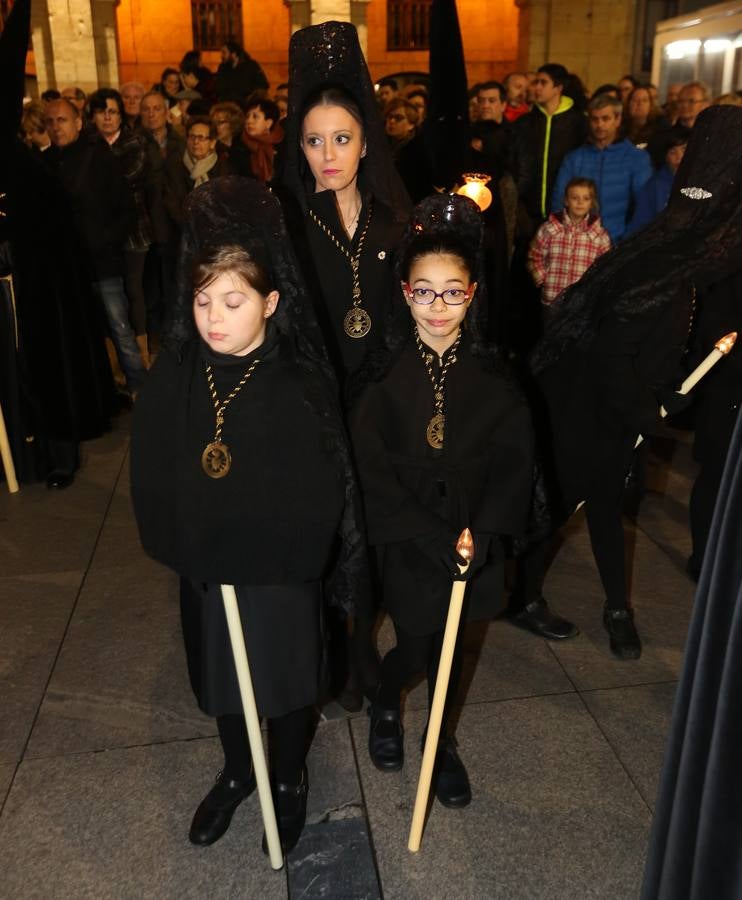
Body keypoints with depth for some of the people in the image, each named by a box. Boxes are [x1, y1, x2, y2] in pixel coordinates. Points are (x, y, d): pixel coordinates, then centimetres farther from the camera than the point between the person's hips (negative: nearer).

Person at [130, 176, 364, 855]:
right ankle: (237, 772, 51)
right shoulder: (175, 376, -8)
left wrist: (249, 542, -17)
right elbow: (151, 475, -4)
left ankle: (290, 780, 46)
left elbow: (319, 496, -19)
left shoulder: (303, 385, -19)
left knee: (286, 679, 17)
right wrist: (186, 542, -13)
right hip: (202, 568, 4)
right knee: (220, 677, 23)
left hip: (282, 572, -3)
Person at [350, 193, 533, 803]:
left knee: (452, 647, 16)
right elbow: (374, 473, -13)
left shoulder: (492, 376, -7)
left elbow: (514, 463, -7)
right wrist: (438, 538, -18)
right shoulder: (386, 377, -12)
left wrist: (480, 535, -18)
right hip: (408, 542, -2)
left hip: (472, 539, 2)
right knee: (416, 649, 6)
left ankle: (443, 743, 42)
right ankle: (385, 707, 42)